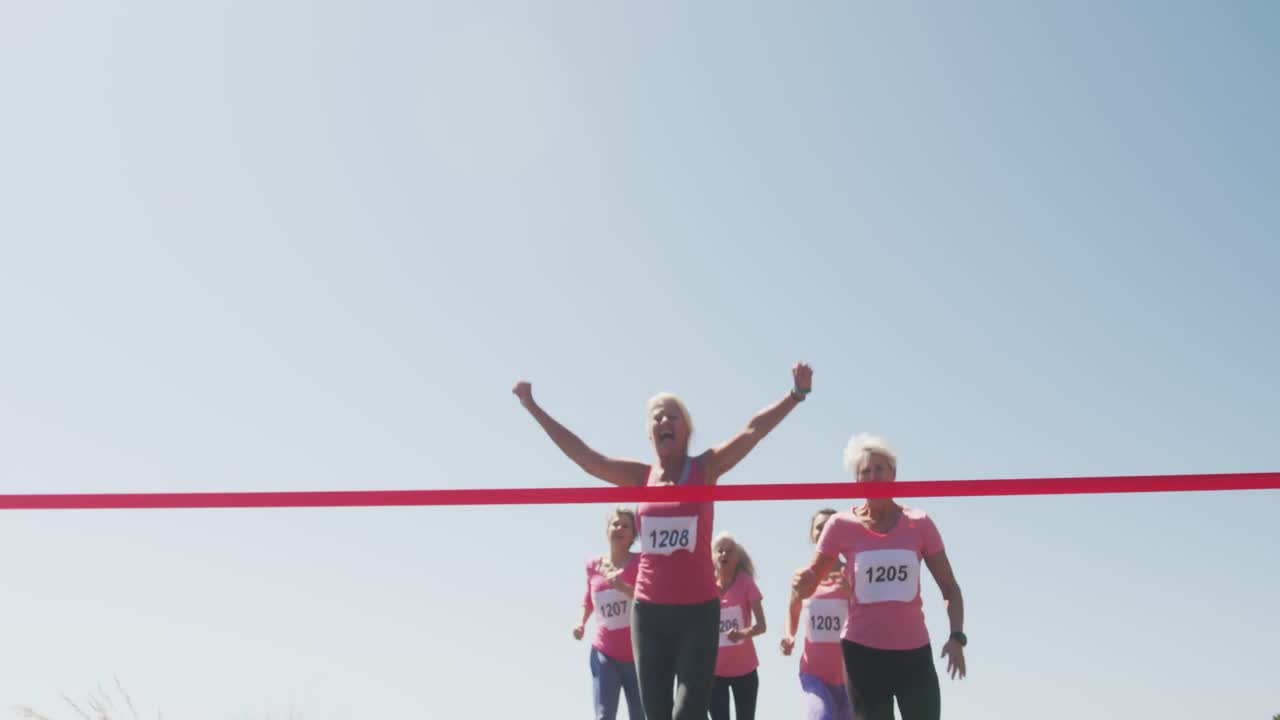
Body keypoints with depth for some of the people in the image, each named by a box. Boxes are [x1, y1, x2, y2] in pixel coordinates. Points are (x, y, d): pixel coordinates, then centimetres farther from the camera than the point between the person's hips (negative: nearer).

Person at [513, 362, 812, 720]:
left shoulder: (705, 469, -3)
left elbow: (753, 430, -13)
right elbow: (583, 455, 1)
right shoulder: (640, 476, 4)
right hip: (649, 609, 3)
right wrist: (533, 407, -2)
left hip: (698, 609, -3)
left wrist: (797, 393, -25)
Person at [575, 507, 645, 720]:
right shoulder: (593, 565, 4)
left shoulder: (639, 563, -6)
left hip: (636, 654, -1)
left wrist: (623, 587, -34)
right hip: (603, 653, 2)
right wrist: (581, 623, 5)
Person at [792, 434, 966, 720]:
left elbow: (949, 587, 4)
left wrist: (957, 636, -10)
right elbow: (809, 585, 0)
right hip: (862, 650, -1)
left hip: (914, 650, 1)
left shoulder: (919, 523, 0)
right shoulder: (841, 525, -3)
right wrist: (802, 581, -24)